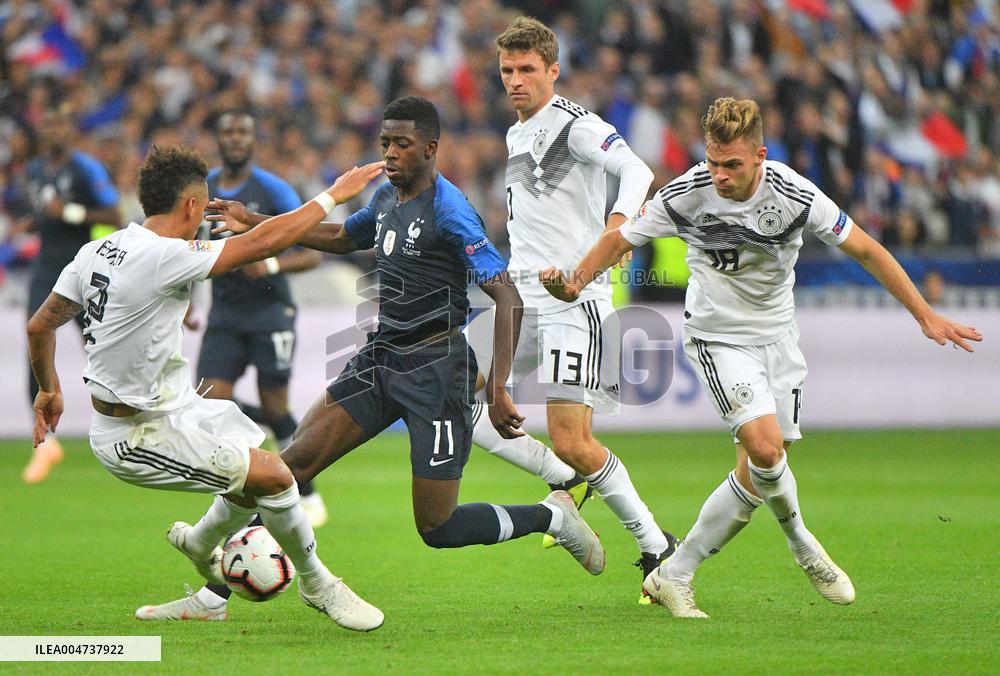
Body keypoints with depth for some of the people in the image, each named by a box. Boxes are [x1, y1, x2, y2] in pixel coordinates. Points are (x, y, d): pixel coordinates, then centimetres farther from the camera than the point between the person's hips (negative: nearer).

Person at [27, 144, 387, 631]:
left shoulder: (97, 251, 1)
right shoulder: (163, 257, -26)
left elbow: (39, 327, 9)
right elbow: (264, 243, -24)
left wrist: (48, 390, 26)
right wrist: (332, 196, -14)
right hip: (136, 439, -10)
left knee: (259, 462, 20)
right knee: (273, 477, -11)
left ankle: (200, 544, 47)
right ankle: (316, 585, 10)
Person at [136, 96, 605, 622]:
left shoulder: (449, 211, -16)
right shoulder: (387, 198, 9)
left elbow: (507, 296, -20)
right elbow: (342, 238, 31)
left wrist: (498, 390, -28)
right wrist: (255, 223, 26)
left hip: (434, 369, -8)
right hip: (379, 360, 8)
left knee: (437, 529, -5)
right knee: (292, 463, -3)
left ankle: (552, 516, 18)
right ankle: (214, 595, 0)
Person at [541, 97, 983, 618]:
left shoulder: (796, 196, -19)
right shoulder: (686, 194, -19)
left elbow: (865, 249, -8)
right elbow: (620, 240, -4)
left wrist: (925, 315, -9)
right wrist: (576, 281, -22)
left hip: (777, 335, 2)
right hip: (717, 336, -2)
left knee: (755, 476, -2)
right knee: (765, 446, -21)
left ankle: (673, 576, 14)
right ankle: (800, 541, 8)